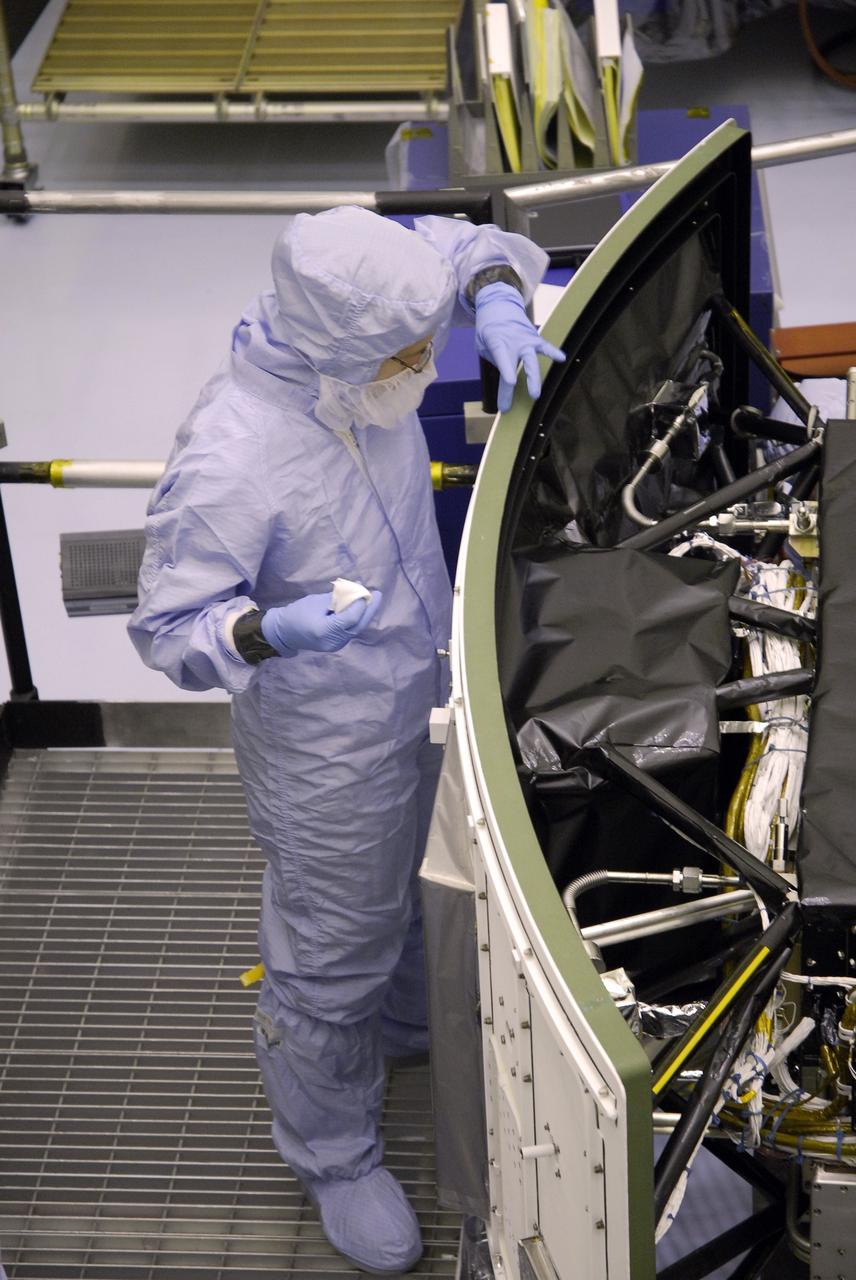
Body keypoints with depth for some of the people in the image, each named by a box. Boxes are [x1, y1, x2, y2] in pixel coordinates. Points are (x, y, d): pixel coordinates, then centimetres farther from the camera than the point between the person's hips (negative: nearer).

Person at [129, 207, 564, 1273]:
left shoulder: (354, 336, -16)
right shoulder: (227, 460, -36)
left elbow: (472, 247, 0)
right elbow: (169, 626, -25)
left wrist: (499, 307, -23)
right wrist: (272, 632, -45)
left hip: (421, 697, 8)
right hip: (328, 752, -8)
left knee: (417, 890, 32)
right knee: (330, 956, 13)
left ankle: (412, 1025, 62)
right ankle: (333, 1155, 37)